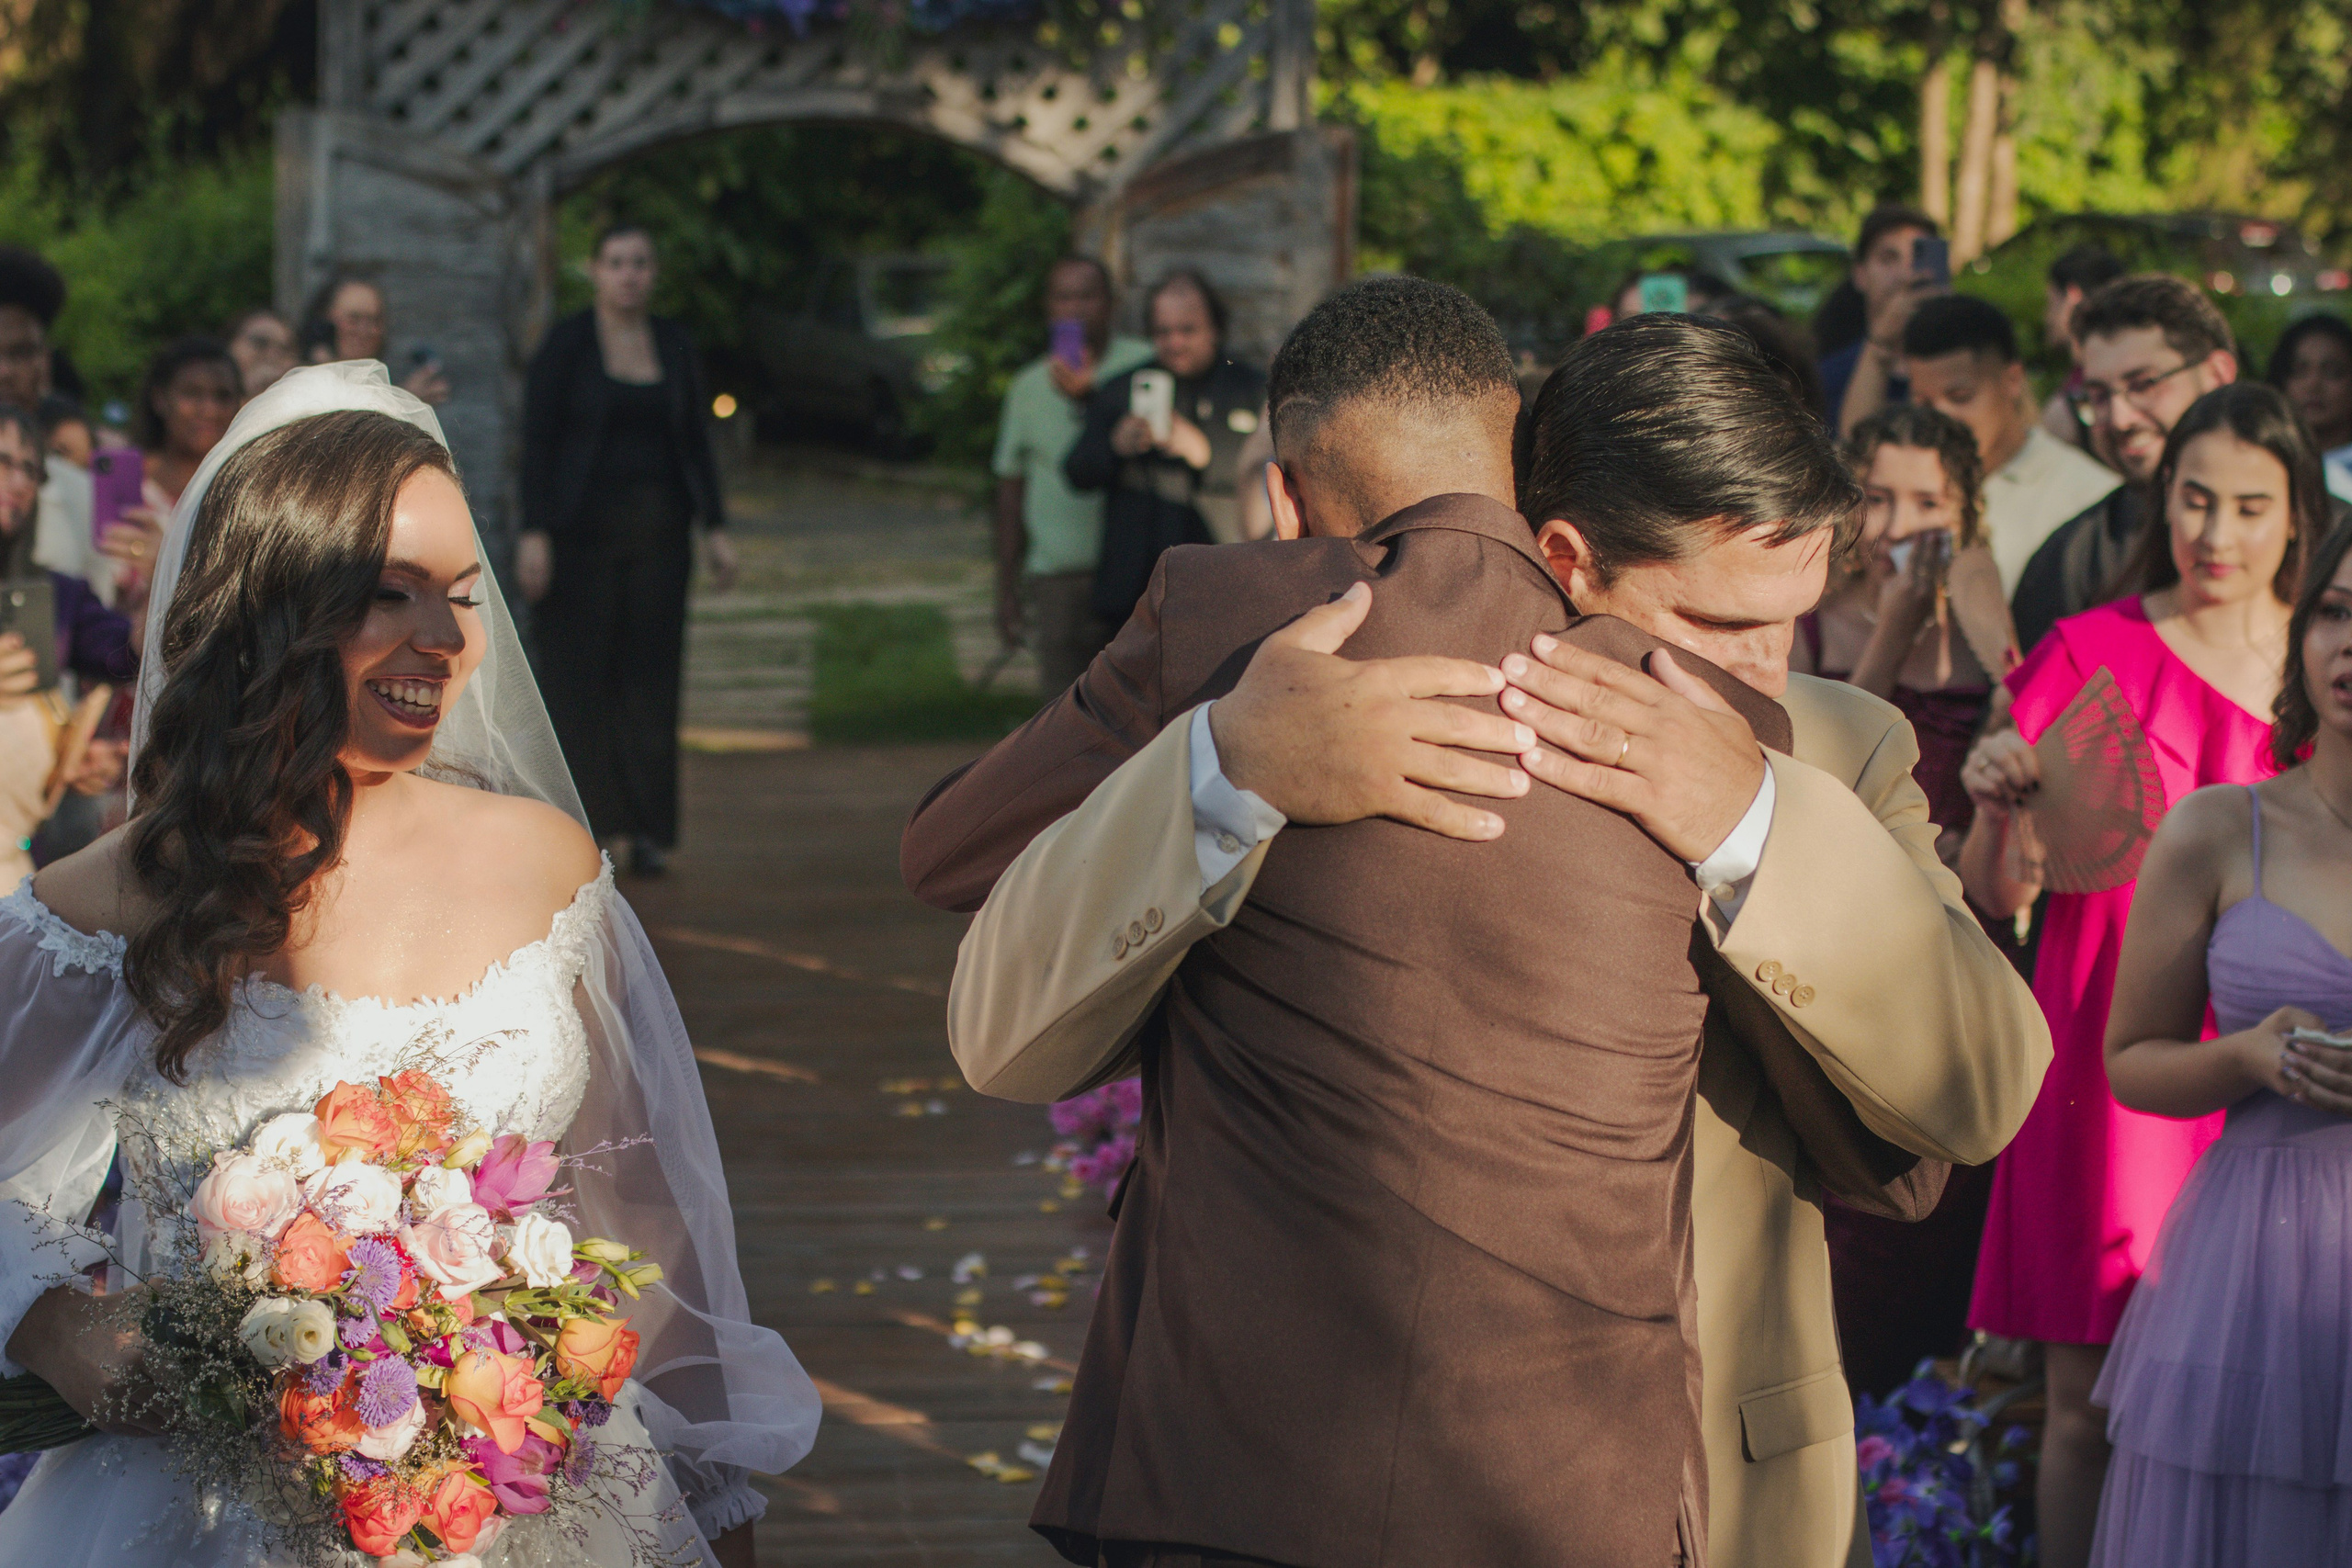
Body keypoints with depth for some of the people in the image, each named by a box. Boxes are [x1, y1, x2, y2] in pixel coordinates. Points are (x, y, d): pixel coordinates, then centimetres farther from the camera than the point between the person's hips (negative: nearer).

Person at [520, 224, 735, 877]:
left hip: (657, 528, 4)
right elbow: (537, 442, -5)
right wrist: (534, 533, -13)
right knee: (578, 670, -5)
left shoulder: (674, 345, 10)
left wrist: (714, 528, 7)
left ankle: (646, 829, 0)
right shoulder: (565, 345, -2)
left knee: (652, 673, -1)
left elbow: (696, 443, 13)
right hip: (582, 525, -3)